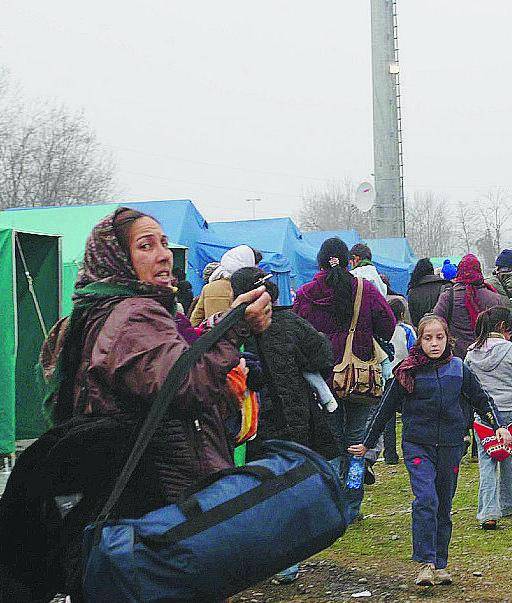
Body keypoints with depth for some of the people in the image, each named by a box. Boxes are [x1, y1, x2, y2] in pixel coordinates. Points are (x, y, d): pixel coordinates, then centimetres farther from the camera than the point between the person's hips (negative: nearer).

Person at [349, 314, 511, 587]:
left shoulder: (459, 369, 3)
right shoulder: (408, 373, -2)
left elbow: (481, 399, 15)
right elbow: (387, 408, 6)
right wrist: (367, 443, 11)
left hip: (450, 446, 3)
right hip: (417, 445, -2)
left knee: (443, 507, 9)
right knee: (426, 500, -19)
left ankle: (440, 565, 18)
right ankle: (426, 563, -17)